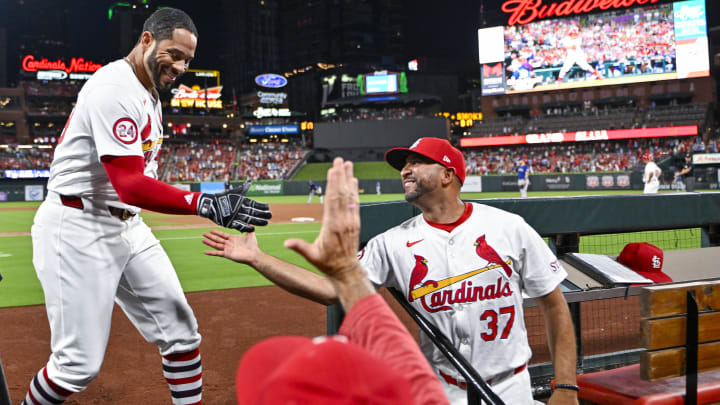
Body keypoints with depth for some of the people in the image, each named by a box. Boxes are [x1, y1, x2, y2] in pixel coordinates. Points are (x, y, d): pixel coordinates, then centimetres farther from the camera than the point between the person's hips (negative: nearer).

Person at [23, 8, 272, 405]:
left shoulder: (146, 92, 12)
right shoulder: (115, 88, -19)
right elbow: (130, 186, -29)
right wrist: (206, 205, -37)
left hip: (126, 225, 9)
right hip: (78, 229, -9)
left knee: (180, 334, 5)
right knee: (80, 363, -6)